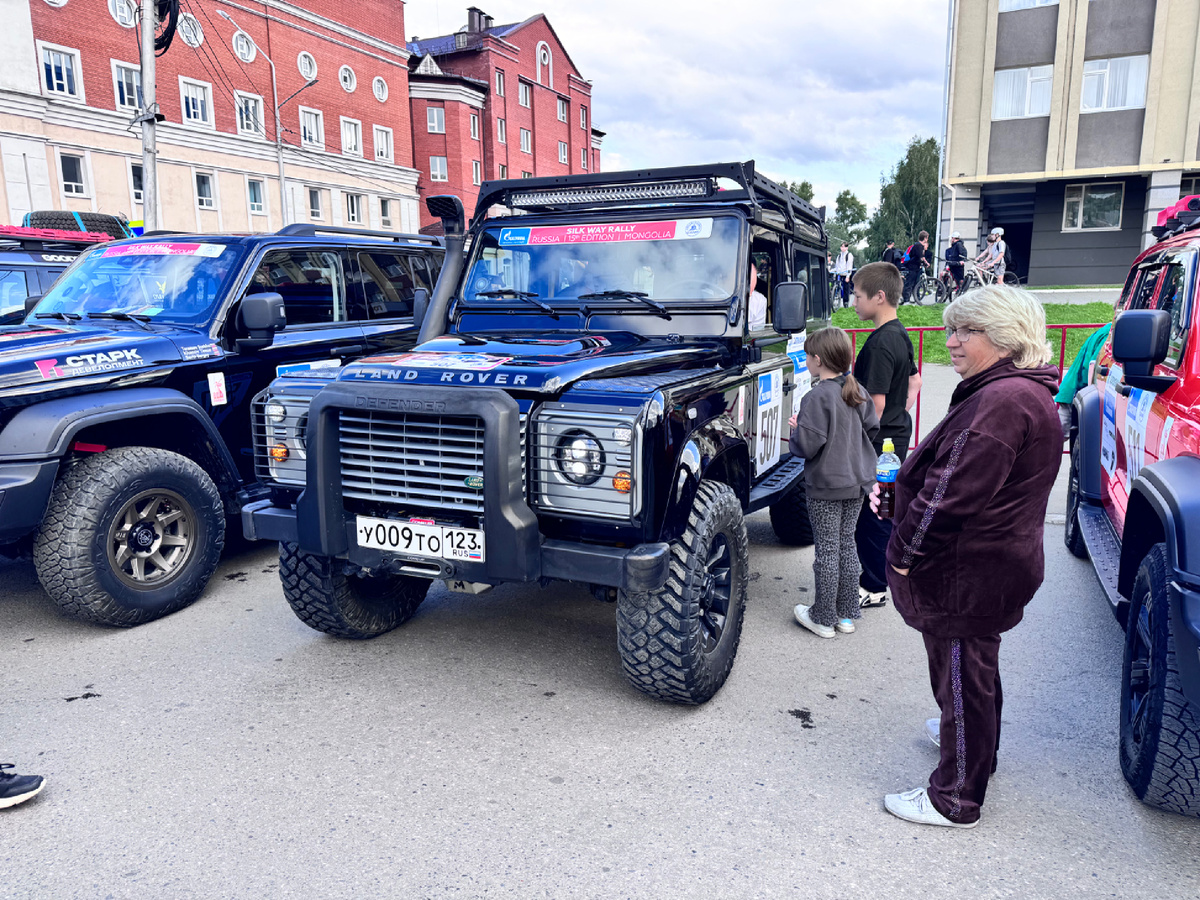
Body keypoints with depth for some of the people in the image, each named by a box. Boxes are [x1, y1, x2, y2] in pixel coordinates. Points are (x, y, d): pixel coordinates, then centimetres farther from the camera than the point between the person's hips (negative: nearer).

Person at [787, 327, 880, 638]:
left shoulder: (817, 398, -20)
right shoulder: (858, 392, 3)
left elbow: (808, 445, -24)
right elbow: (871, 429, 11)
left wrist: (796, 429, -5)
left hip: (826, 486, -7)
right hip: (857, 482, 7)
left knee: (827, 550, 2)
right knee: (846, 545, 15)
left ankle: (823, 618, 14)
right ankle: (847, 614, 24)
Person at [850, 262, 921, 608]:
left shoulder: (880, 343, -22)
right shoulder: (900, 334, 9)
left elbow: (875, 404, -24)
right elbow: (914, 381, 22)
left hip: (879, 443, -10)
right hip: (897, 434, 10)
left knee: (868, 514, 0)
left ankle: (874, 587, 10)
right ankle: (877, 576, 33)